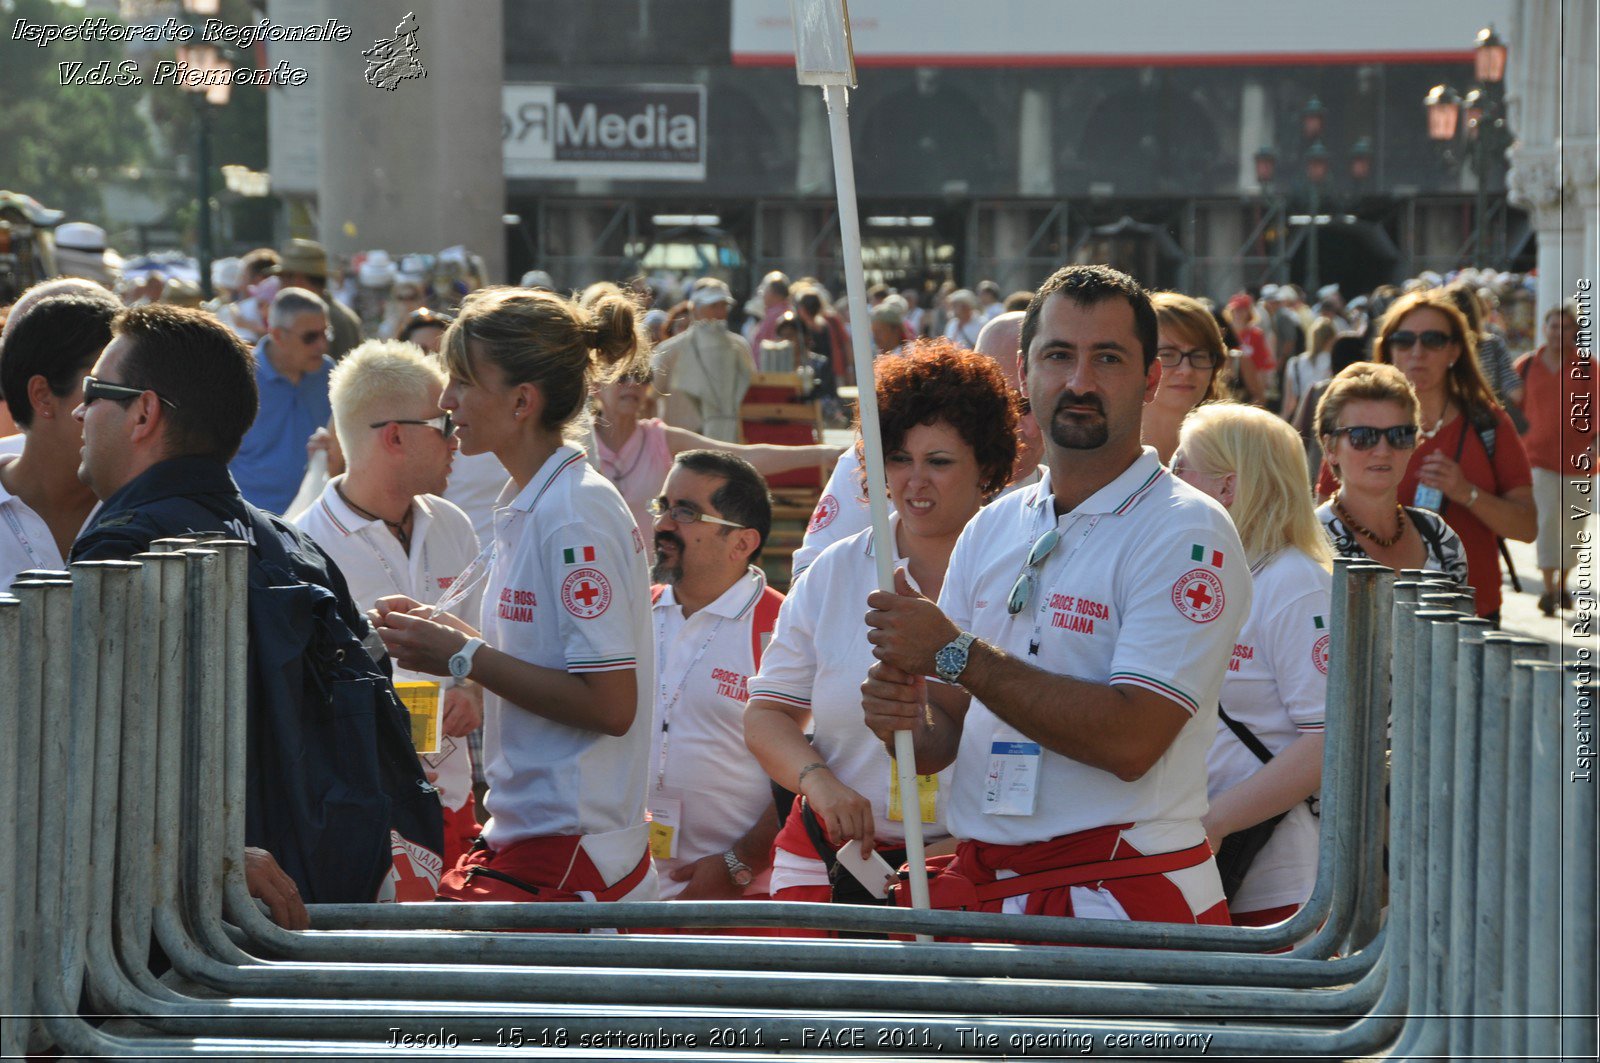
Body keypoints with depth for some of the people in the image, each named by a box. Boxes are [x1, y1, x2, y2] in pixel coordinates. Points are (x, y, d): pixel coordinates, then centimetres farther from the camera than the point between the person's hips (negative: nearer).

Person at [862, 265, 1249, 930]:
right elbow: (949, 728, 16)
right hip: (985, 898, 6)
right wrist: (908, 723, -9)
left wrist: (955, 652, -17)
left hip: (1128, 901, -6)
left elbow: (1129, 740, -20)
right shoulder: (991, 530, 14)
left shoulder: (1187, 535, -9)